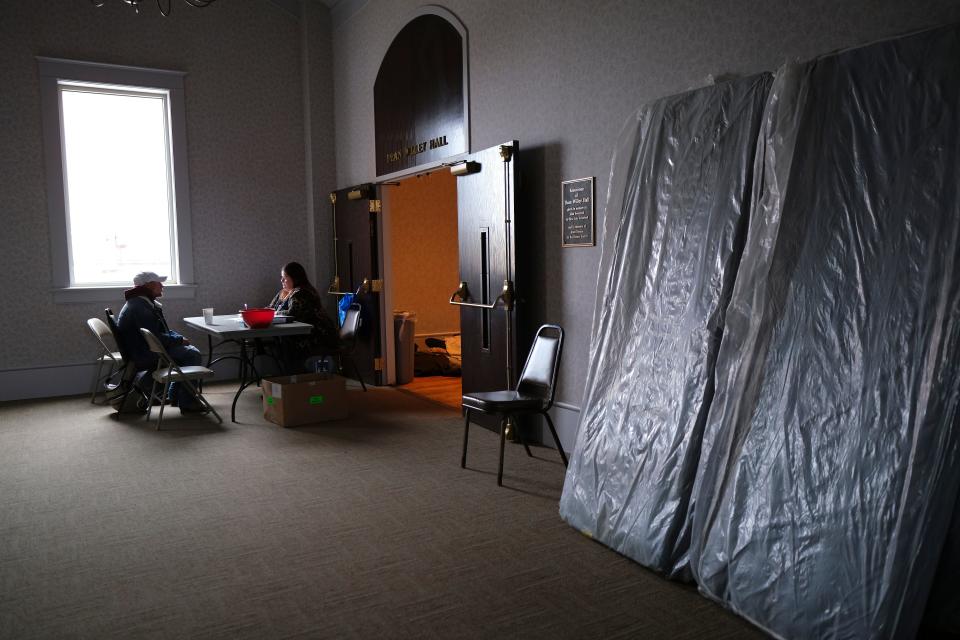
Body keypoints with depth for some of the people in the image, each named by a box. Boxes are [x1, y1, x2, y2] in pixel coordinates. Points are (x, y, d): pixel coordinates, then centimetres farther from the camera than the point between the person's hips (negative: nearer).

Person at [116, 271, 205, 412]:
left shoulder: (147, 303, 15)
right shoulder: (138, 308, -20)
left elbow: (164, 330, 21)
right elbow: (156, 338, -26)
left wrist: (180, 338, 4)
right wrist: (179, 340, -13)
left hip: (147, 351, 11)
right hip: (144, 357, -11)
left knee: (190, 350, 16)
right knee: (193, 355, -17)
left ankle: (175, 395, 19)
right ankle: (187, 402, -15)